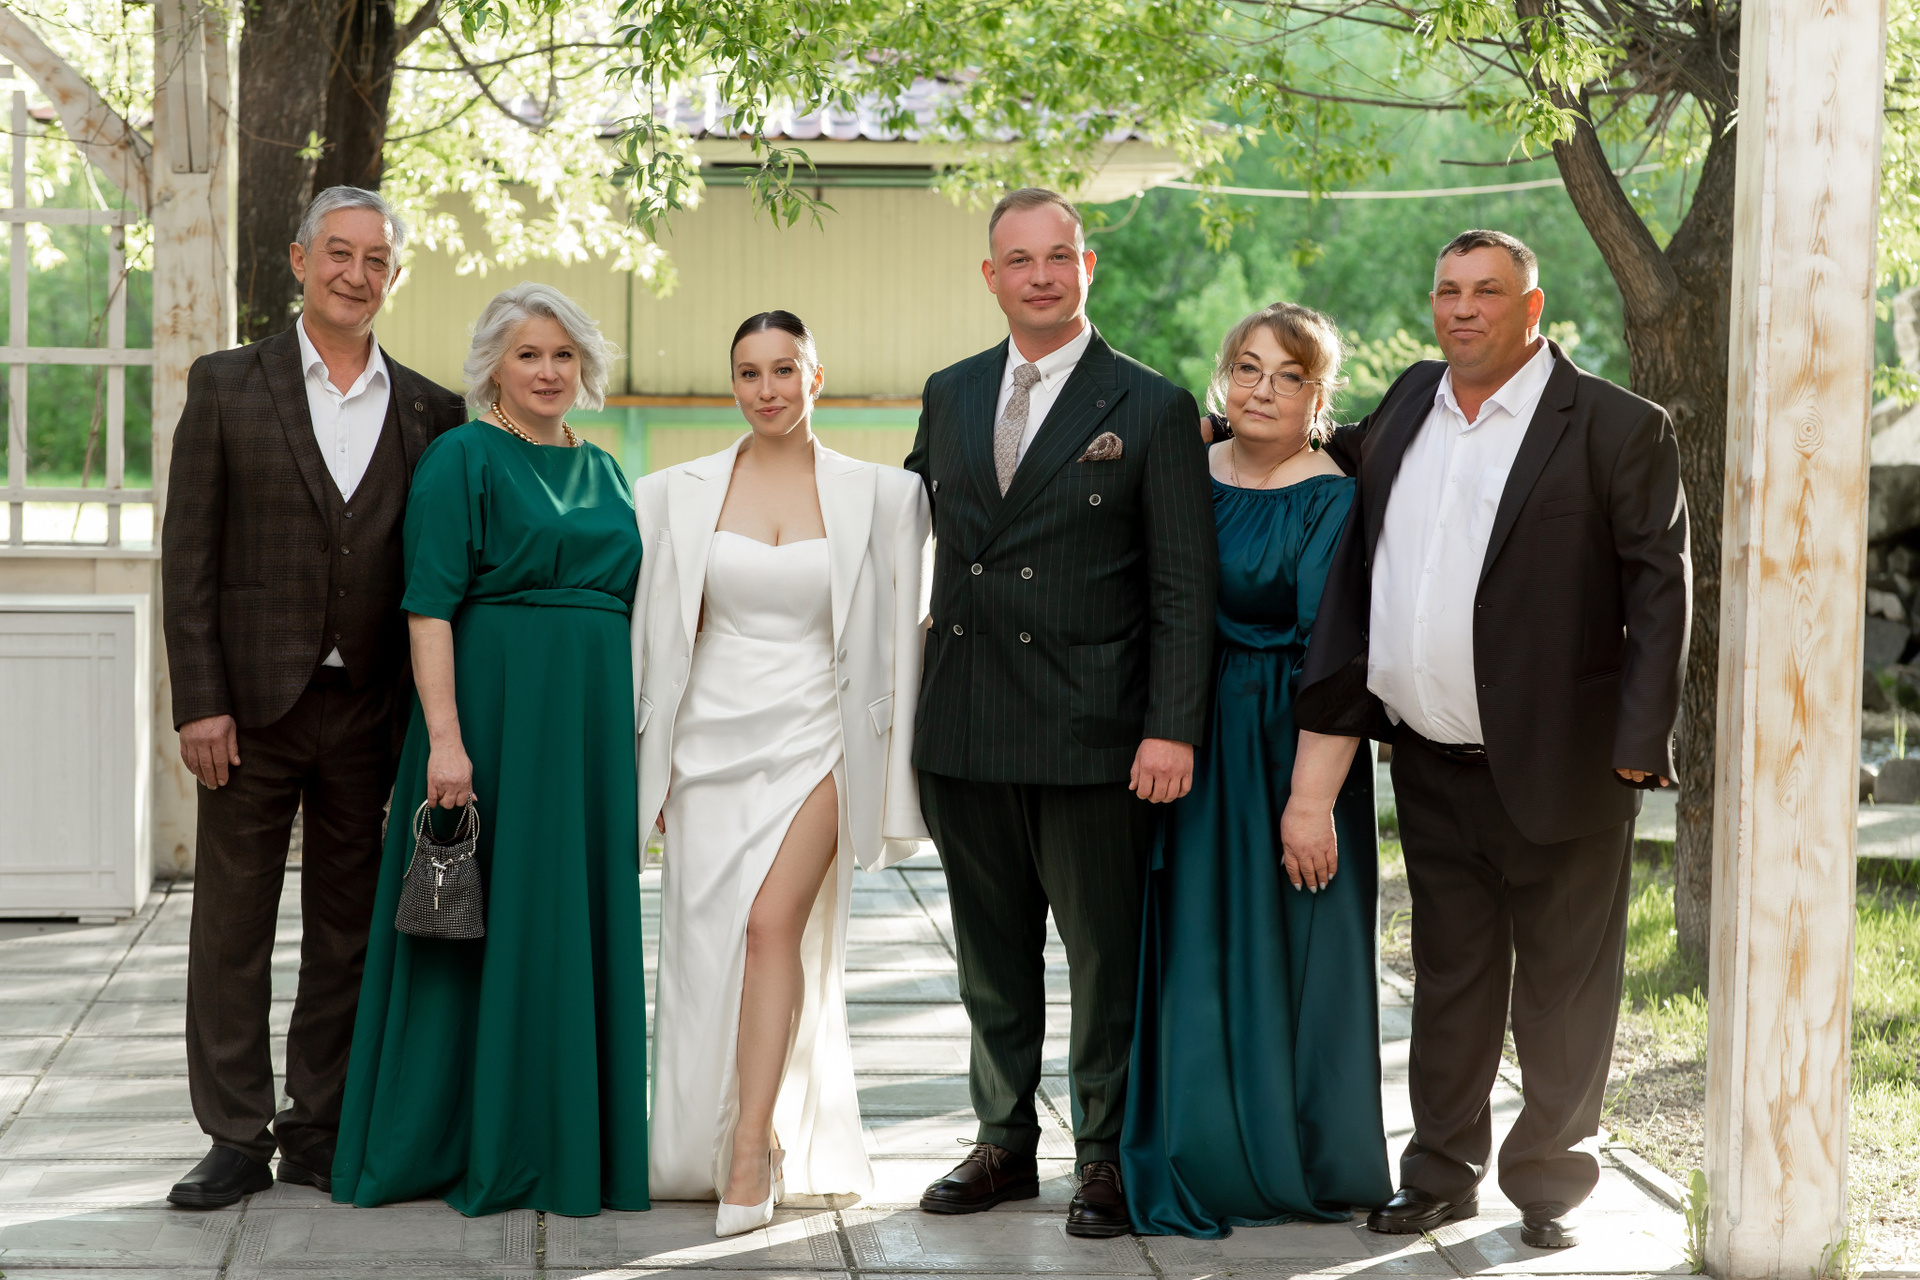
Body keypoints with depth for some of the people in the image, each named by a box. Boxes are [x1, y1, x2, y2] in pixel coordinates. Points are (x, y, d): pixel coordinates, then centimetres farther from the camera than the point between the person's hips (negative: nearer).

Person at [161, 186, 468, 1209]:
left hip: (368, 712, 2)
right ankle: (236, 1140, 13)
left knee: (347, 932, 9)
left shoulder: (429, 413, 7)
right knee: (231, 930, 4)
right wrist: (199, 703, -9)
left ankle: (319, 1130, 19)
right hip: (253, 704, -2)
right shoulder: (228, 386, 1)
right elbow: (188, 556, -2)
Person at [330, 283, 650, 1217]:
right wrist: (445, 735, -21)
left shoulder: (604, 471, 16)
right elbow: (429, 605, -12)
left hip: (594, 720, 6)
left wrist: (638, 735, 13)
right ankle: (478, 1147, 7)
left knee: (582, 921, 9)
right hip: (495, 710, -6)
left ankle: (577, 1138, 18)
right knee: (490, 920, -2)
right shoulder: (462, 459, -4)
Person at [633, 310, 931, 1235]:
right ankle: (708, 1149, 19)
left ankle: (754, 1157, -14)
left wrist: (891, 778, 0)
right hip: (712, 739, 2)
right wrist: (652, 763, 6)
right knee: (707, 948, 3)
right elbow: (658, 634, 9)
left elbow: (896, 631, 3)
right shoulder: (677, 495, 5)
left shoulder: (874, 495, 1)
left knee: (773, 924, -17)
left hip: (814, 739, -2)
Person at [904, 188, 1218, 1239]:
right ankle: (1005, 1143, 26)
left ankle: (1106, 1158, 15)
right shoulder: (949, 396, 11)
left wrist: (1172, 729, -13)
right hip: (966, 728, 4)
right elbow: (930, 539, 15)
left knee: (1104, 955, 3)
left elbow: (1185, 586, -6)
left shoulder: (1152, 408, -2)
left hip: (1091, 729, -4)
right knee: (991, 953, 13)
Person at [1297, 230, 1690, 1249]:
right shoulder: (1411, 405, 11)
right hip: (1430, 768, 5)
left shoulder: (1615, 428, -6)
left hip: (1556, 767, -5)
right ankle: (1441, 1176, 25)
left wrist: (1639, 742, -13)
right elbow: (1355, 460, 32)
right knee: (1449, 981, 14)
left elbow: (1659, 585, -8)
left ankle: (1548, 1183, 19)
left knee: (1562, 991, 6)